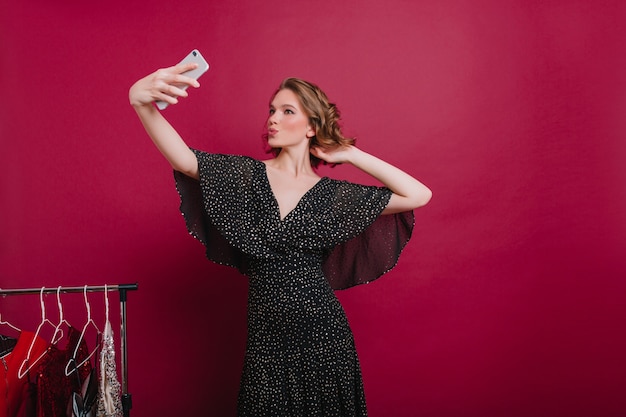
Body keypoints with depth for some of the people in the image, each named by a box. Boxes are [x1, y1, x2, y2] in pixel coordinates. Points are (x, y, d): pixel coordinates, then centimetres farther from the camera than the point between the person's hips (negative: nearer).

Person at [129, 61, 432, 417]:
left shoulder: (333, 194, 0)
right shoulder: (248, 175, 1)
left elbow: (420, 195, -4)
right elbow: (183, 160, -16)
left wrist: (352, 155, -2)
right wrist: (142, 102, -32)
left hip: (323, 334, 0)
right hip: (266, 337, 0)